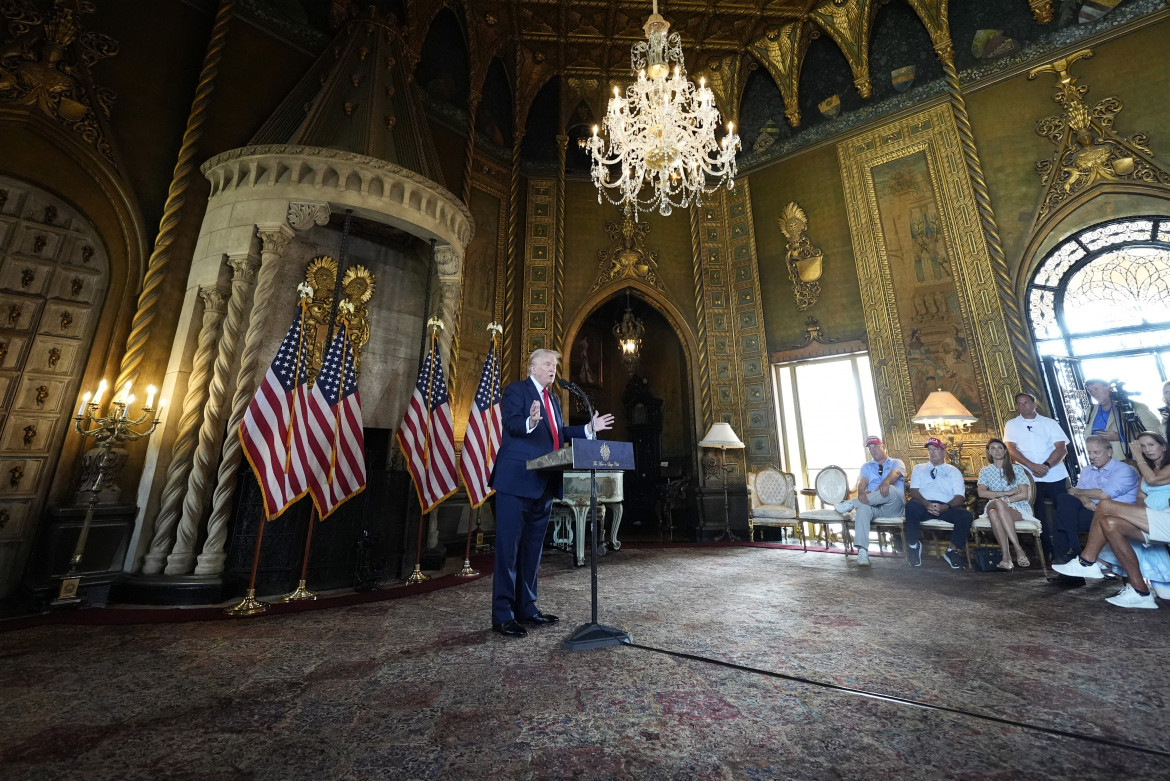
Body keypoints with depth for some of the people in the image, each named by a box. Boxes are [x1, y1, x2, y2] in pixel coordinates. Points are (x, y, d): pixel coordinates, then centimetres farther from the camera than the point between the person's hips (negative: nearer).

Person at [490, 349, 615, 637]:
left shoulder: (553, 399, 21)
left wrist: (589, 428, 16)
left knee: (532, 548, 15)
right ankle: (502, 615, 10)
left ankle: (526, 608, 27)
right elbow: (511, 424, -19)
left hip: (544, 484, 8)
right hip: (517, 482, -8)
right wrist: (530, 422, -39)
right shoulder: (516, 390, -3)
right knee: (508, 548, -1)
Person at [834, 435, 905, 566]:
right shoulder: (867, 466, 23)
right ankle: (862, 551, -43)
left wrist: (886, 482, -38)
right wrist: (861, 493, -23)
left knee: (890, 490, -36)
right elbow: (862, 483, 3)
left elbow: (895, 473, -12)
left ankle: (851, 504, -32)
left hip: (893, 507, -2)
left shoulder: (896, 463, 15)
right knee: (863, 508, -35)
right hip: (872, 505, 2)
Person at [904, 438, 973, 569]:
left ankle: (952, 550, -5)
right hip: (923, 504, -1)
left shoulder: (954, 471, 22)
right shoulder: (919, 468, 23)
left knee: (966, 516, -31)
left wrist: (945, 507, -14)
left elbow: (959, 497, 8)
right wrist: (927, 504, -13)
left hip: (946, 507, 1)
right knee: (911, 506, -37)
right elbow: (913, 490, 8)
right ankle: (913, 545, -16)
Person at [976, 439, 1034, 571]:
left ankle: (1006, 557, -37)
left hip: (1019, 508, -2)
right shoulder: (985, 471, 13)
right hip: (996, 507, 2)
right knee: (993, 514, -38)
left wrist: (1005, 500, -14)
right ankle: (1018, 549, -36)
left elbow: (1024, 494, -2)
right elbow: (981, 492, -2)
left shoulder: (1016, 468, 8)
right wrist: (1006, 493, -11)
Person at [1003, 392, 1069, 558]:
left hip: (1055, 475, 0)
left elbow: (1062, 448, -1)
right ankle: (1048, 552, 13)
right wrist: (1032, 466, -16)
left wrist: (1046, 465, -16)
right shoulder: (1011, 425, 6)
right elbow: (1011, 449, -3)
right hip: (1030, 477, 0)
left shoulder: (1050, 423, 7)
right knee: (1039, 515, 5)